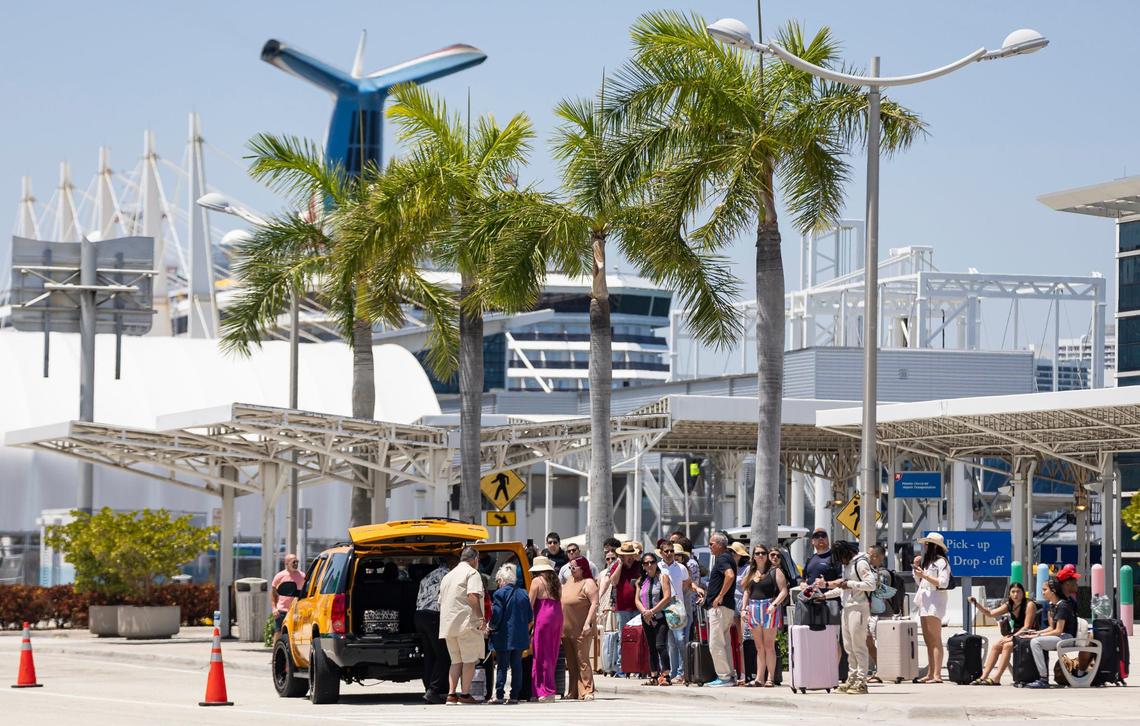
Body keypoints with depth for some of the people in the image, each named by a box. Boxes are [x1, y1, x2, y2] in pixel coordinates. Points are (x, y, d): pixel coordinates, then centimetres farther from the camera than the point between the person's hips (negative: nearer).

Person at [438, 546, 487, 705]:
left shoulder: (448, 576, 22)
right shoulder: (472, 573, -4)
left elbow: (441, 602, 25)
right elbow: (472, 596, -19)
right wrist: (481, 618, -20)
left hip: (448, 625, 7)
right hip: (466, 623, -7)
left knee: (456, 661, 12)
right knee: (470, 660, -1)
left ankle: (451, 694, 2)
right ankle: (465, 694, -4)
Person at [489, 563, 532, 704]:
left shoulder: (500, 593, -11)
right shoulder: (523, 594, 7)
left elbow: (496, 615, -14)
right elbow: (530, 616, 10)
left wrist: (492, 627, 3)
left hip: (504, 637, -5)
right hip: (520, 637, 5)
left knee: (502, 666, -1)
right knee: (517, 666, 8)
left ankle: (499, 695, -5)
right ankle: (514, 696, 6)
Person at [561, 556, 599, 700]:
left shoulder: (588, 583, -6)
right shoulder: (569, 583, 18)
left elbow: (594, 604, -14)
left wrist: (588, 623, -22)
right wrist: (560, 625, 19)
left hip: (581, 630, -8)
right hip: (566, 629, 8)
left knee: (582, 661, -9)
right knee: (571, 663, 10)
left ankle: (587, 691, -7)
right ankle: (573, 692, 14)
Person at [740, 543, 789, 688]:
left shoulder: (775, 571, 0)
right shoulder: (750, 573, 18)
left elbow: (784, 591, -6)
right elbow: (747, 592, 21)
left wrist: (774, 604, -18)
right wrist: (743, 608, 10)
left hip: (769, 610, -5)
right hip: (753, 610, 5)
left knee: (768, 645, -7)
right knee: (759, 647, 7)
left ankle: (770, 678, -5)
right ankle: (759, 678, 8)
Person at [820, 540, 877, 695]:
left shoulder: (860, 563, -9)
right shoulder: (847, 565, 19)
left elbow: (871, 584, -17)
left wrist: (849, 584, -17)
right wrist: (826, 595, 22)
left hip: (858, 607, -9)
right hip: (847, 607, 9)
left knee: (858, 645, -9)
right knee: (848, 646, 8)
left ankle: (861, 682, -9)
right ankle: (852, 679, 12)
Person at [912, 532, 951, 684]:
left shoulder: (941, 562, -6)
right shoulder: (927, 561, 21)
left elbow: (943, 583, -16)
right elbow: (919, 581, 26)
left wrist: (925, 575, -15)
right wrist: (916, 567, 12)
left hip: (935, 601, -9)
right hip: (924, 601, 9)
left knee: (935, 640, -12)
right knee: (928, 641, 9)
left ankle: (937, 675, -16)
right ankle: (930, 673, 11)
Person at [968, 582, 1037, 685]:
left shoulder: (1029, 605, -12)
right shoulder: (1009, 605, 10)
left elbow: (1027, 627, -16)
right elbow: (991, 613, 10)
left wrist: (1013, 637, -22)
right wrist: (976, 604, 0)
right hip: (1015, 635, 8)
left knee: (1007, 646, -28)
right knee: (995, 646, -12)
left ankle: (996, 678, -30)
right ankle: (984, 676, -14)